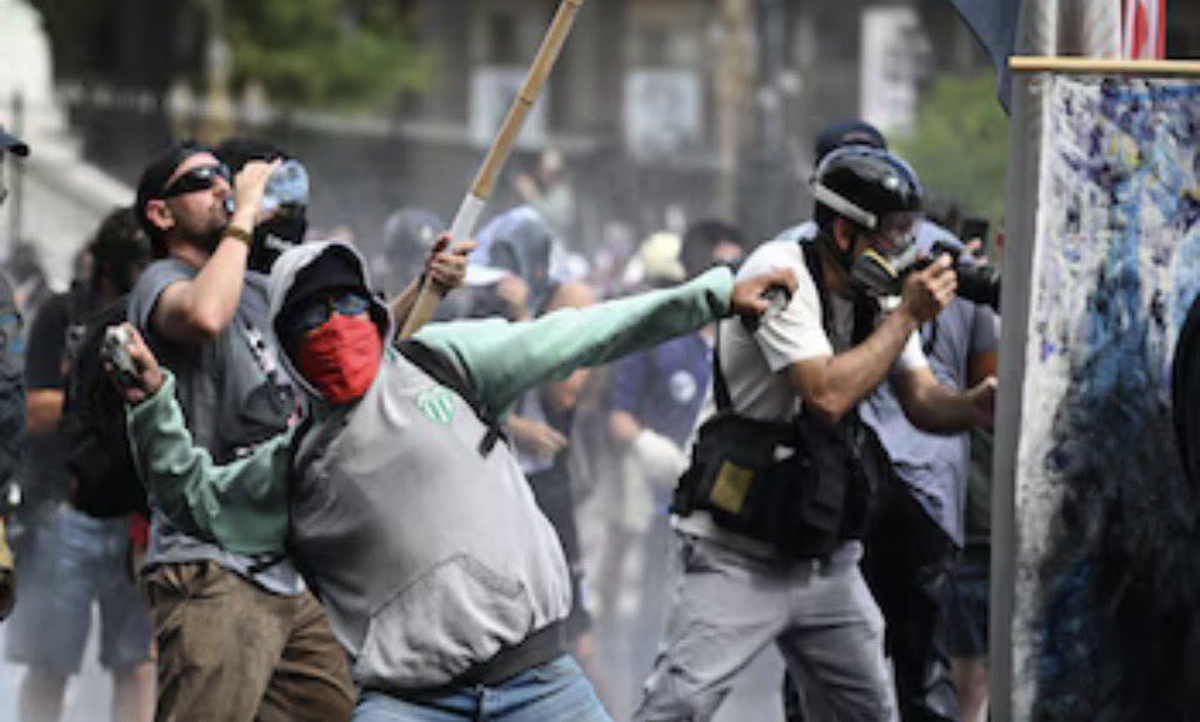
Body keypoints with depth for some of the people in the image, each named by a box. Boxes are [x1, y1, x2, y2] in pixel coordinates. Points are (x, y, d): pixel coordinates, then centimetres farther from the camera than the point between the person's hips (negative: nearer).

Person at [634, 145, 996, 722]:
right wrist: (909, 314, -18)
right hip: (737, 558, -8)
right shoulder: (781, 272, -16)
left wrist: (976, 404, -17)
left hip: (827, 559, 8)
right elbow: (827, 394, -26)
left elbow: (924, 403, 6)